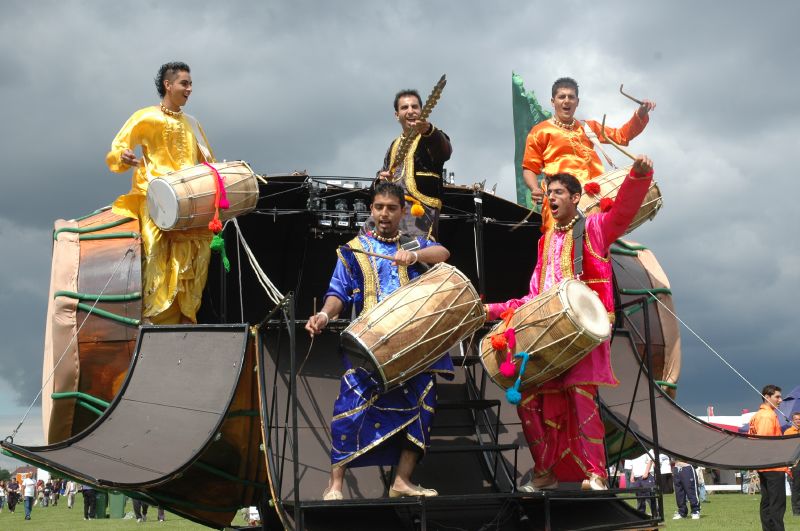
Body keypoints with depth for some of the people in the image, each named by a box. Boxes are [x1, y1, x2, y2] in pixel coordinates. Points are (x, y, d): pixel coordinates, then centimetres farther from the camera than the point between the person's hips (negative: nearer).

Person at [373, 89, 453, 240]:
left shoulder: (432, 137, 1)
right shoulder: (395, 145, 25)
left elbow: (445, 151, -23)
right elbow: (383, 173, 34)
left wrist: (429, 130, -45)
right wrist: (381, 178, 6)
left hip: (420, 209, -7)